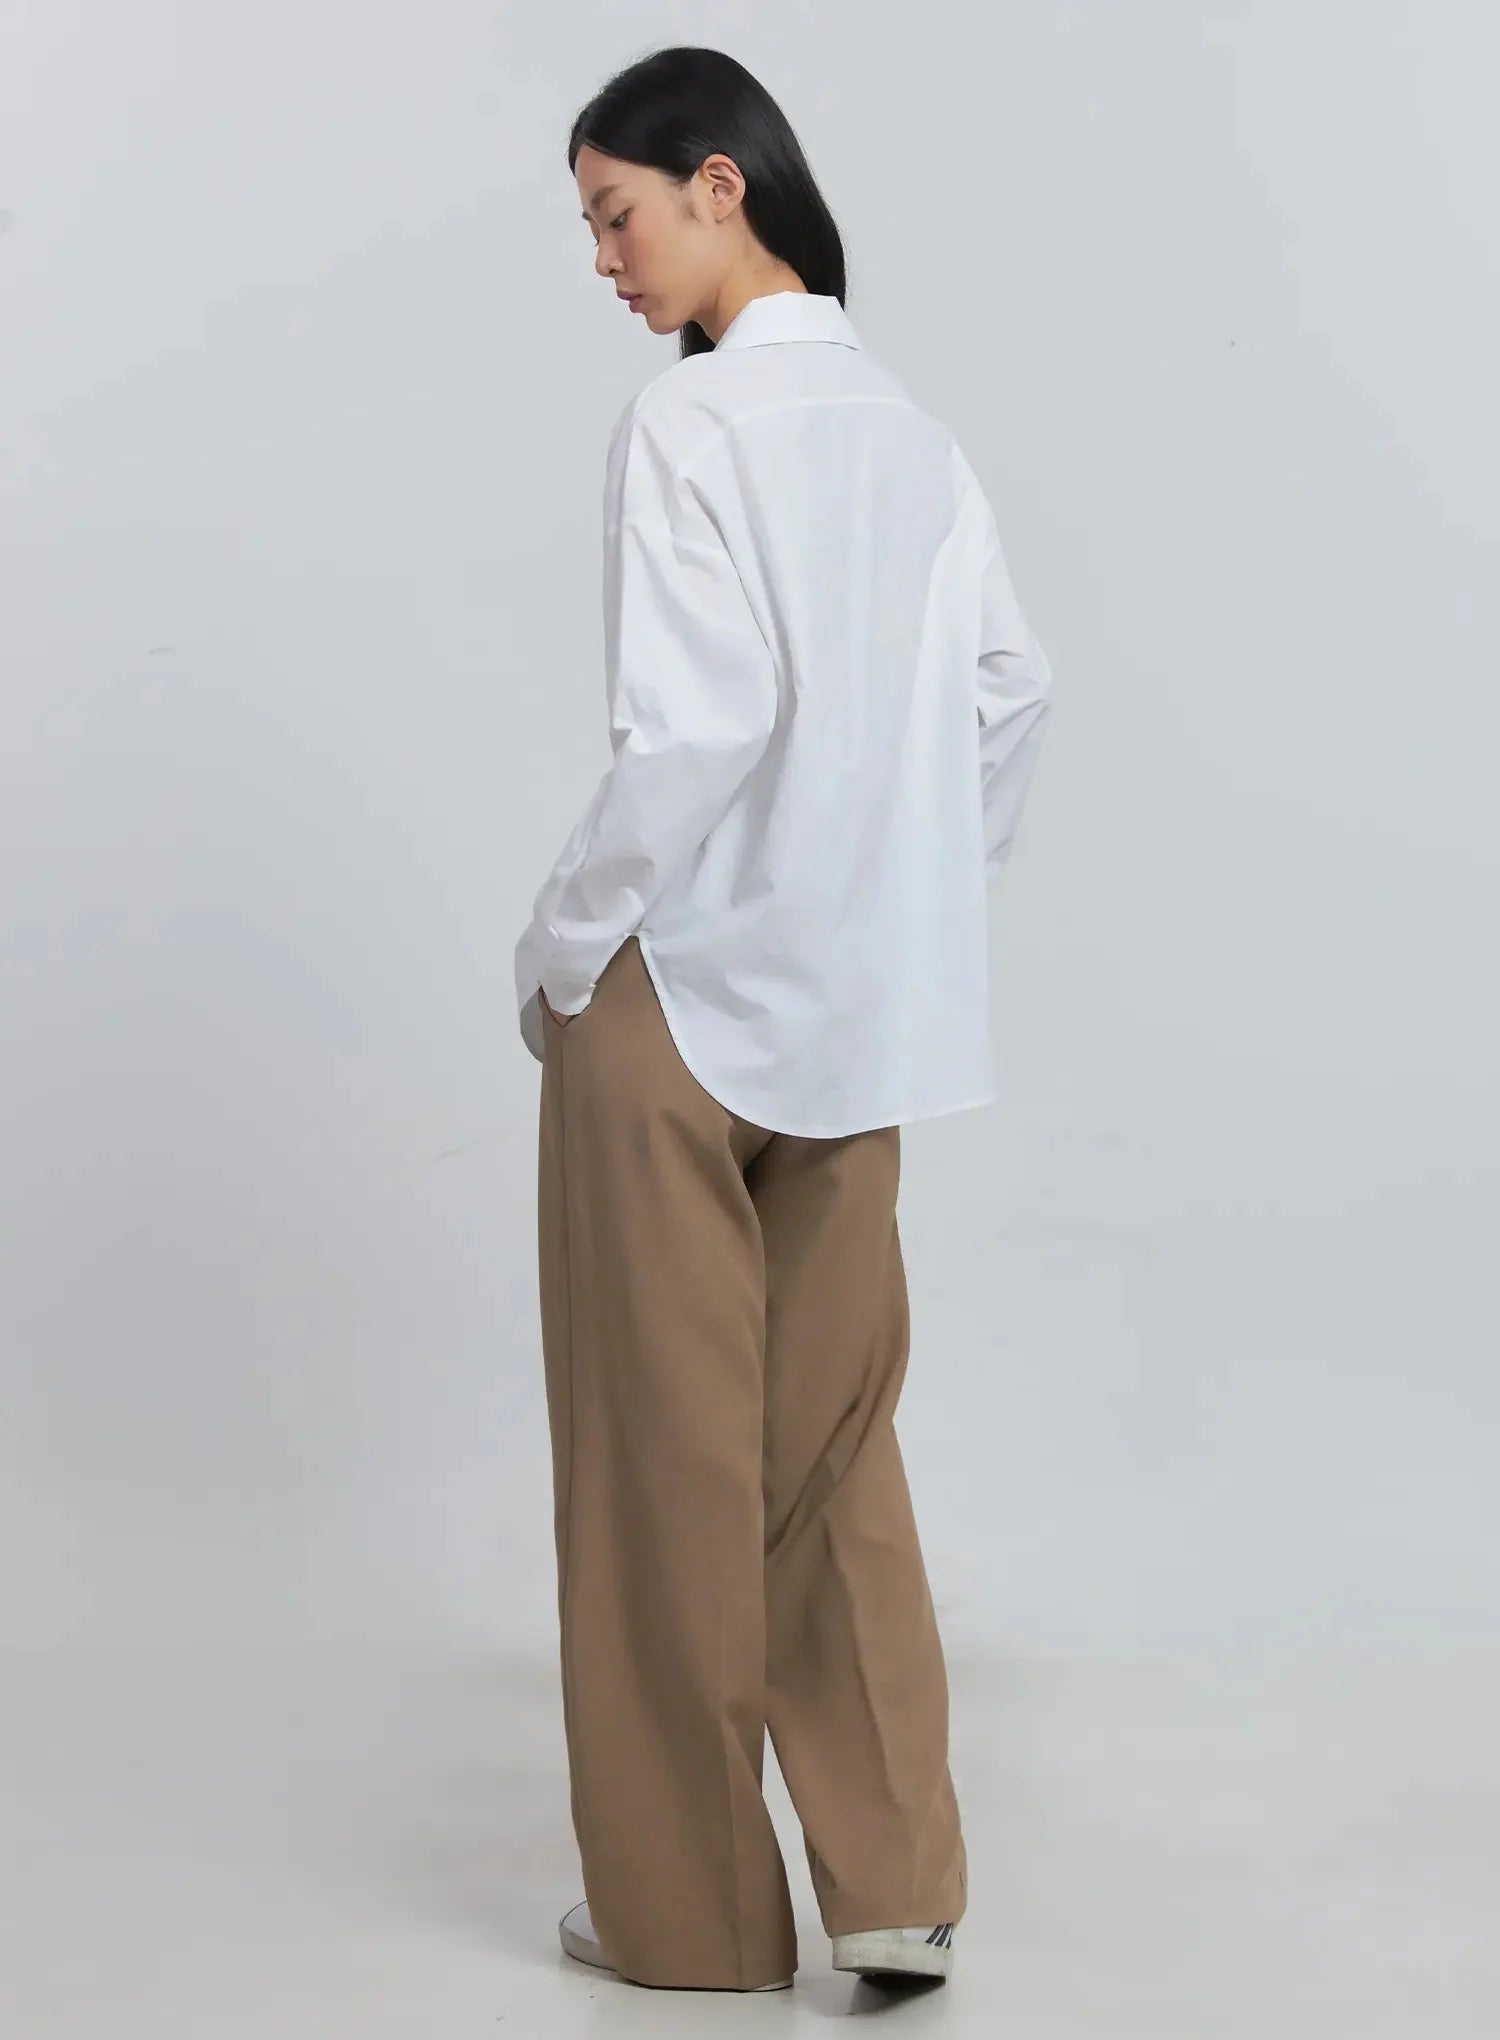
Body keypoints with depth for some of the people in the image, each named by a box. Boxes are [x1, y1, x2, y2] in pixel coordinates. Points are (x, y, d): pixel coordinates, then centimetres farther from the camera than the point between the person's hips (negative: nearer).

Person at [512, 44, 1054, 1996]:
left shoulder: (688, 423, -14)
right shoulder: (910, 428, 7)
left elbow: (696, 721, -22)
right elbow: (1012, 690, 10)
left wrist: (562, 946, -11)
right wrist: (921, 902, 16)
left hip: (680, 1001, -6)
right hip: (862, 1017, 7)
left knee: (667, 1458, 7)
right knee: (835, 1438, 16)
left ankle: (689, 1906, 19)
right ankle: (895, 1881, 17)